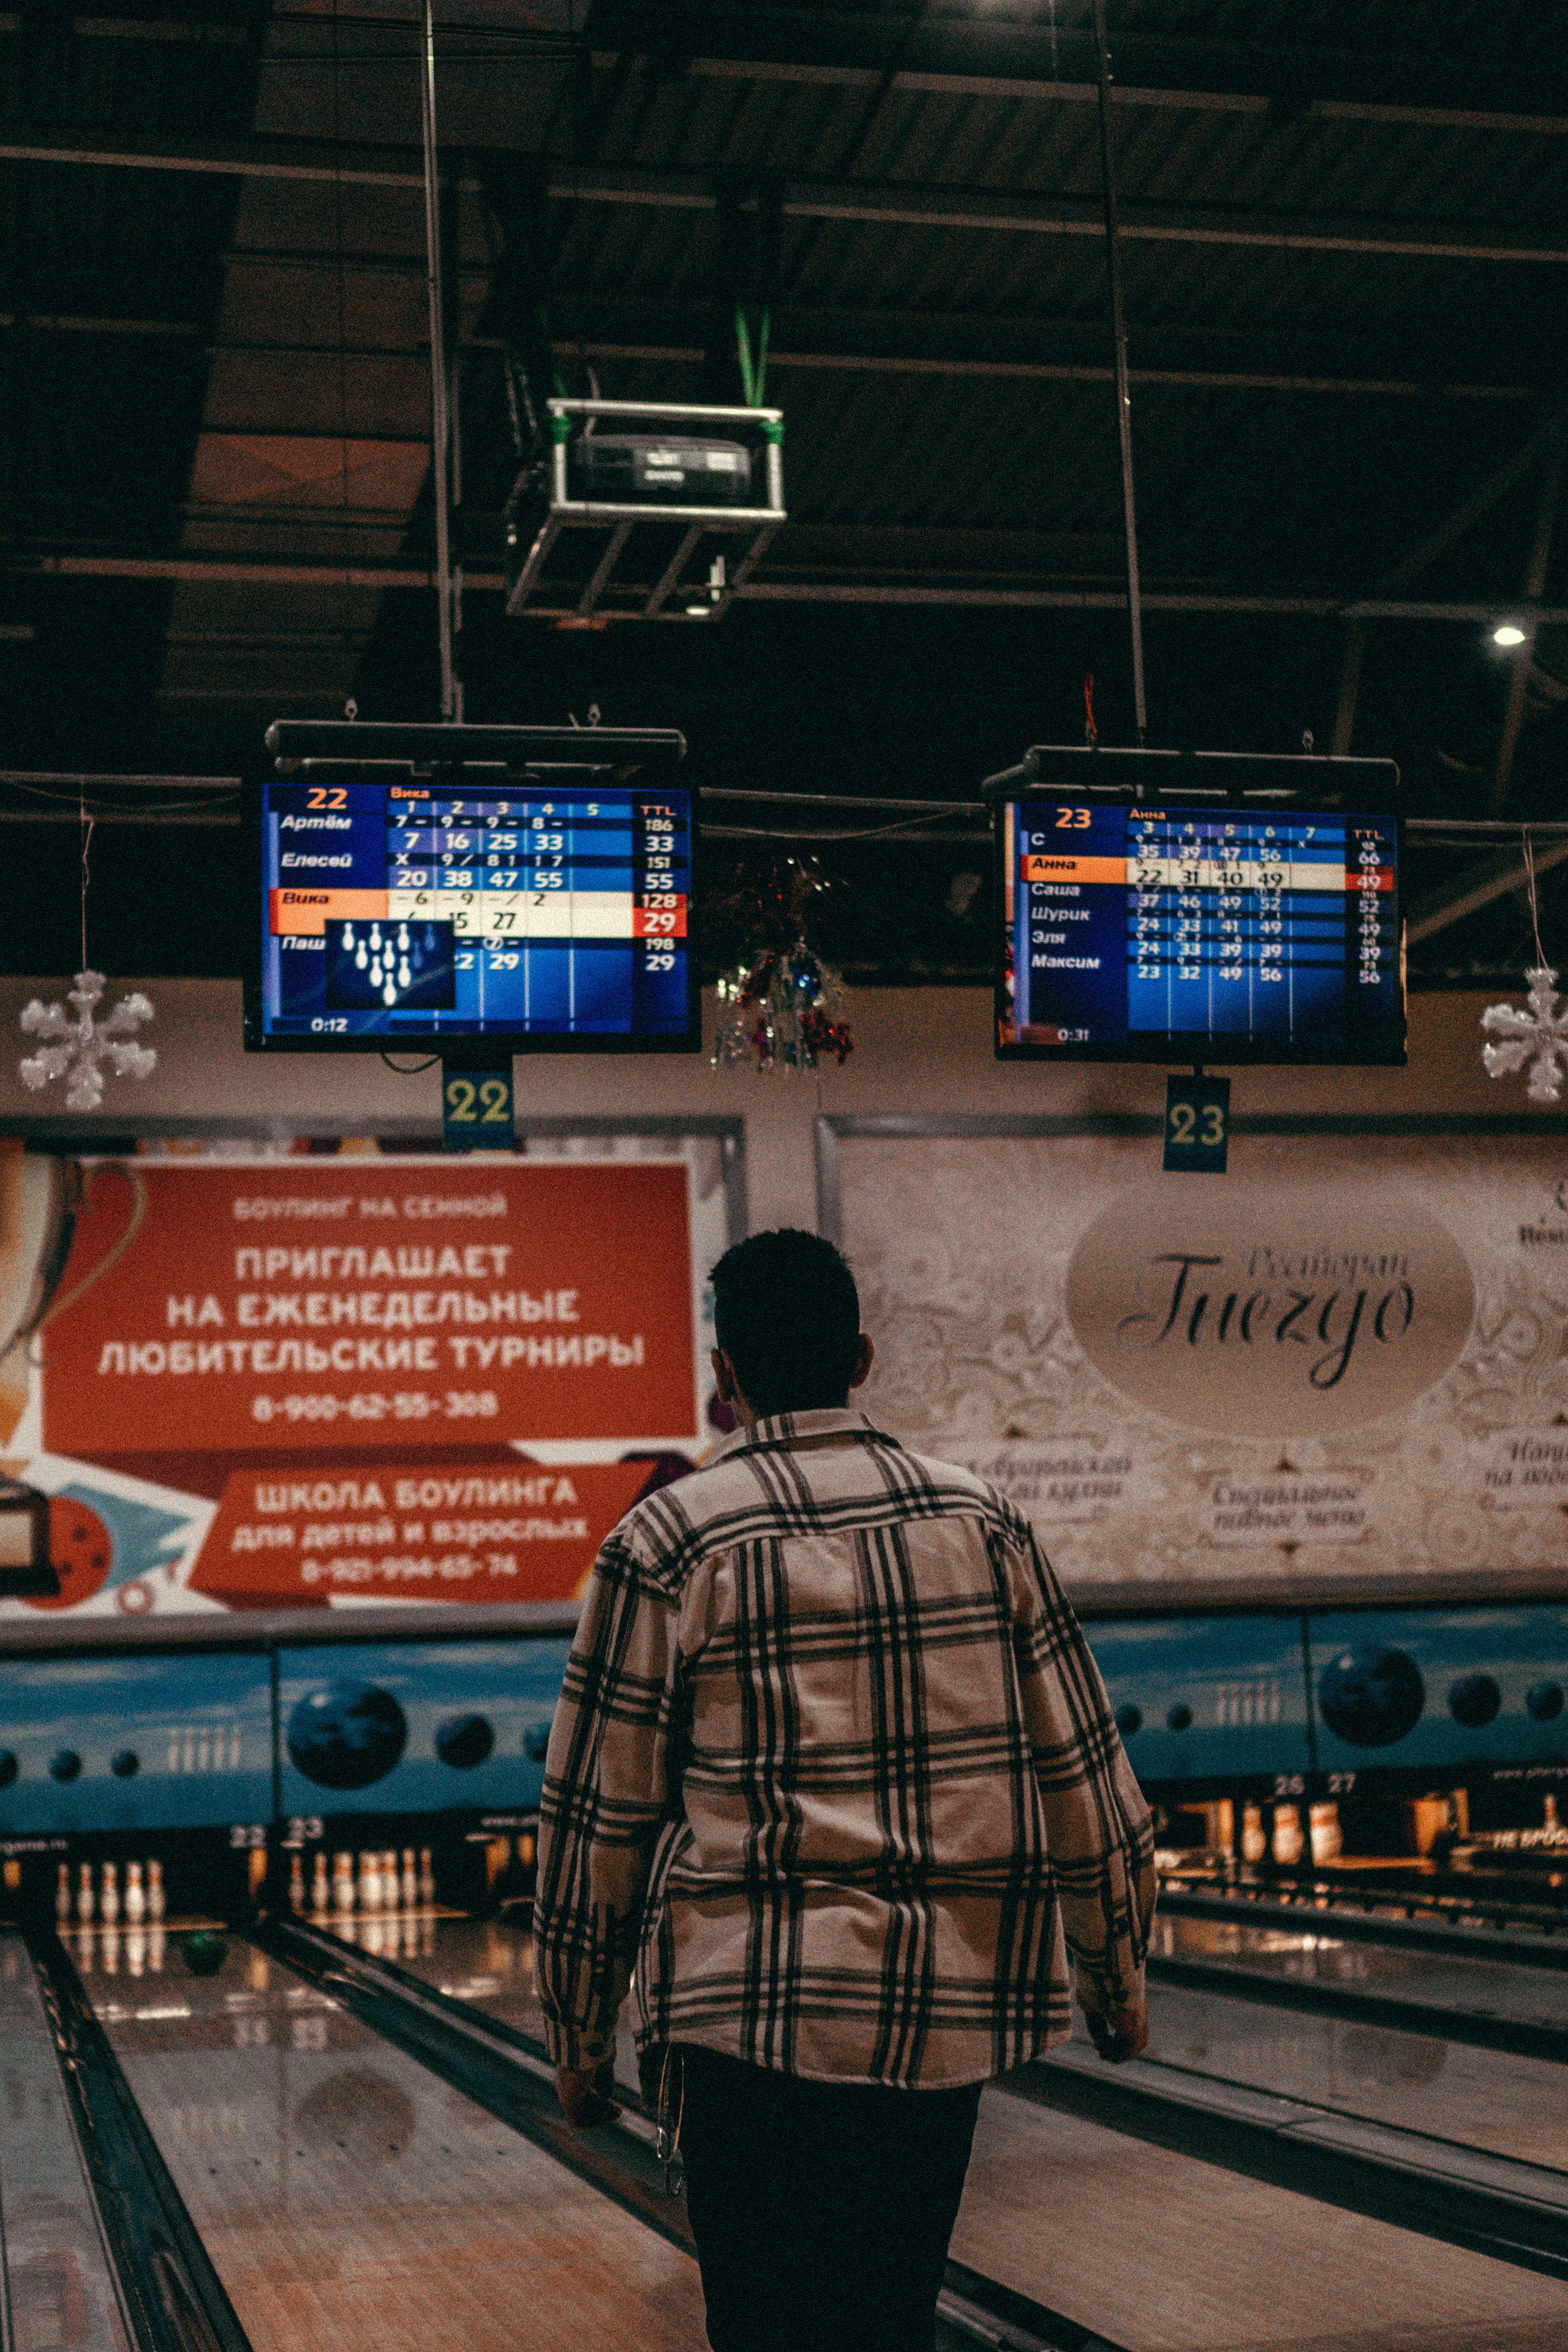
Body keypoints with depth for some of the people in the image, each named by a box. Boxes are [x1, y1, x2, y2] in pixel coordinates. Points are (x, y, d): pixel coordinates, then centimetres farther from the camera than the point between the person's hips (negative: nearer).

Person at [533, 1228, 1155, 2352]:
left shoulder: (671, 1543, -6)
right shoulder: (983, 1522, 4)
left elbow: (603, 1812, -2)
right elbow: (1080, 1766, 7)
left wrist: (579, 2032, 9)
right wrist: (1118, 1972, 19)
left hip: (762, 2013, -4)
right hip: (953, 2013, 4)